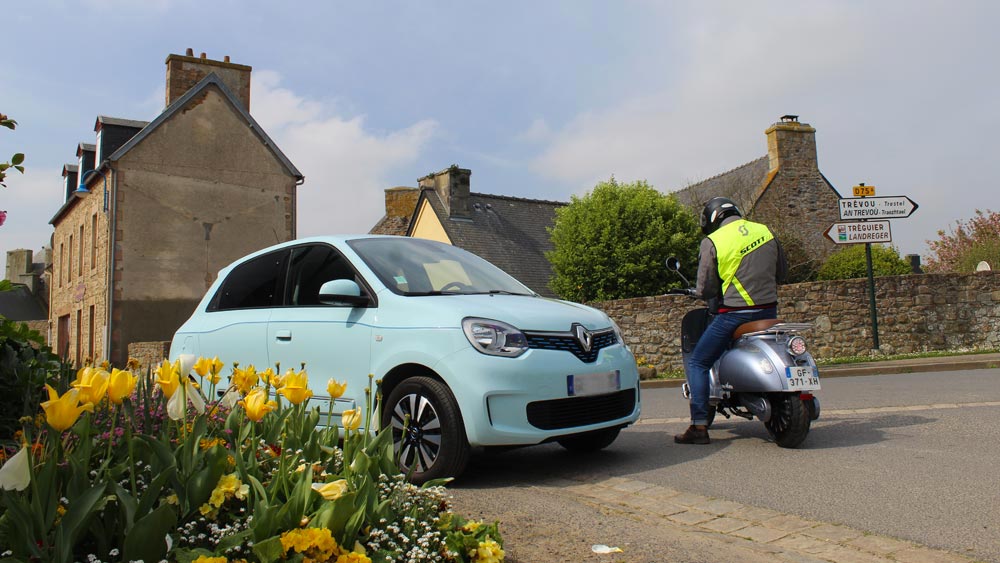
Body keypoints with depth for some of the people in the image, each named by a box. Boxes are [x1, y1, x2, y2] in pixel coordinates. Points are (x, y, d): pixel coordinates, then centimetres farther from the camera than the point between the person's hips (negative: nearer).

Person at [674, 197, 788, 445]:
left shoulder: (712, 242, -8)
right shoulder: (765, 231, 8)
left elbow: (705, 289, -9)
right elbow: (782, 272, 16)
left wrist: (700, 293, 14)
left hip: (734, 314, -5)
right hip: (769, 311, 6)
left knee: (698, 362, 4)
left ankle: (699, 426, -4)